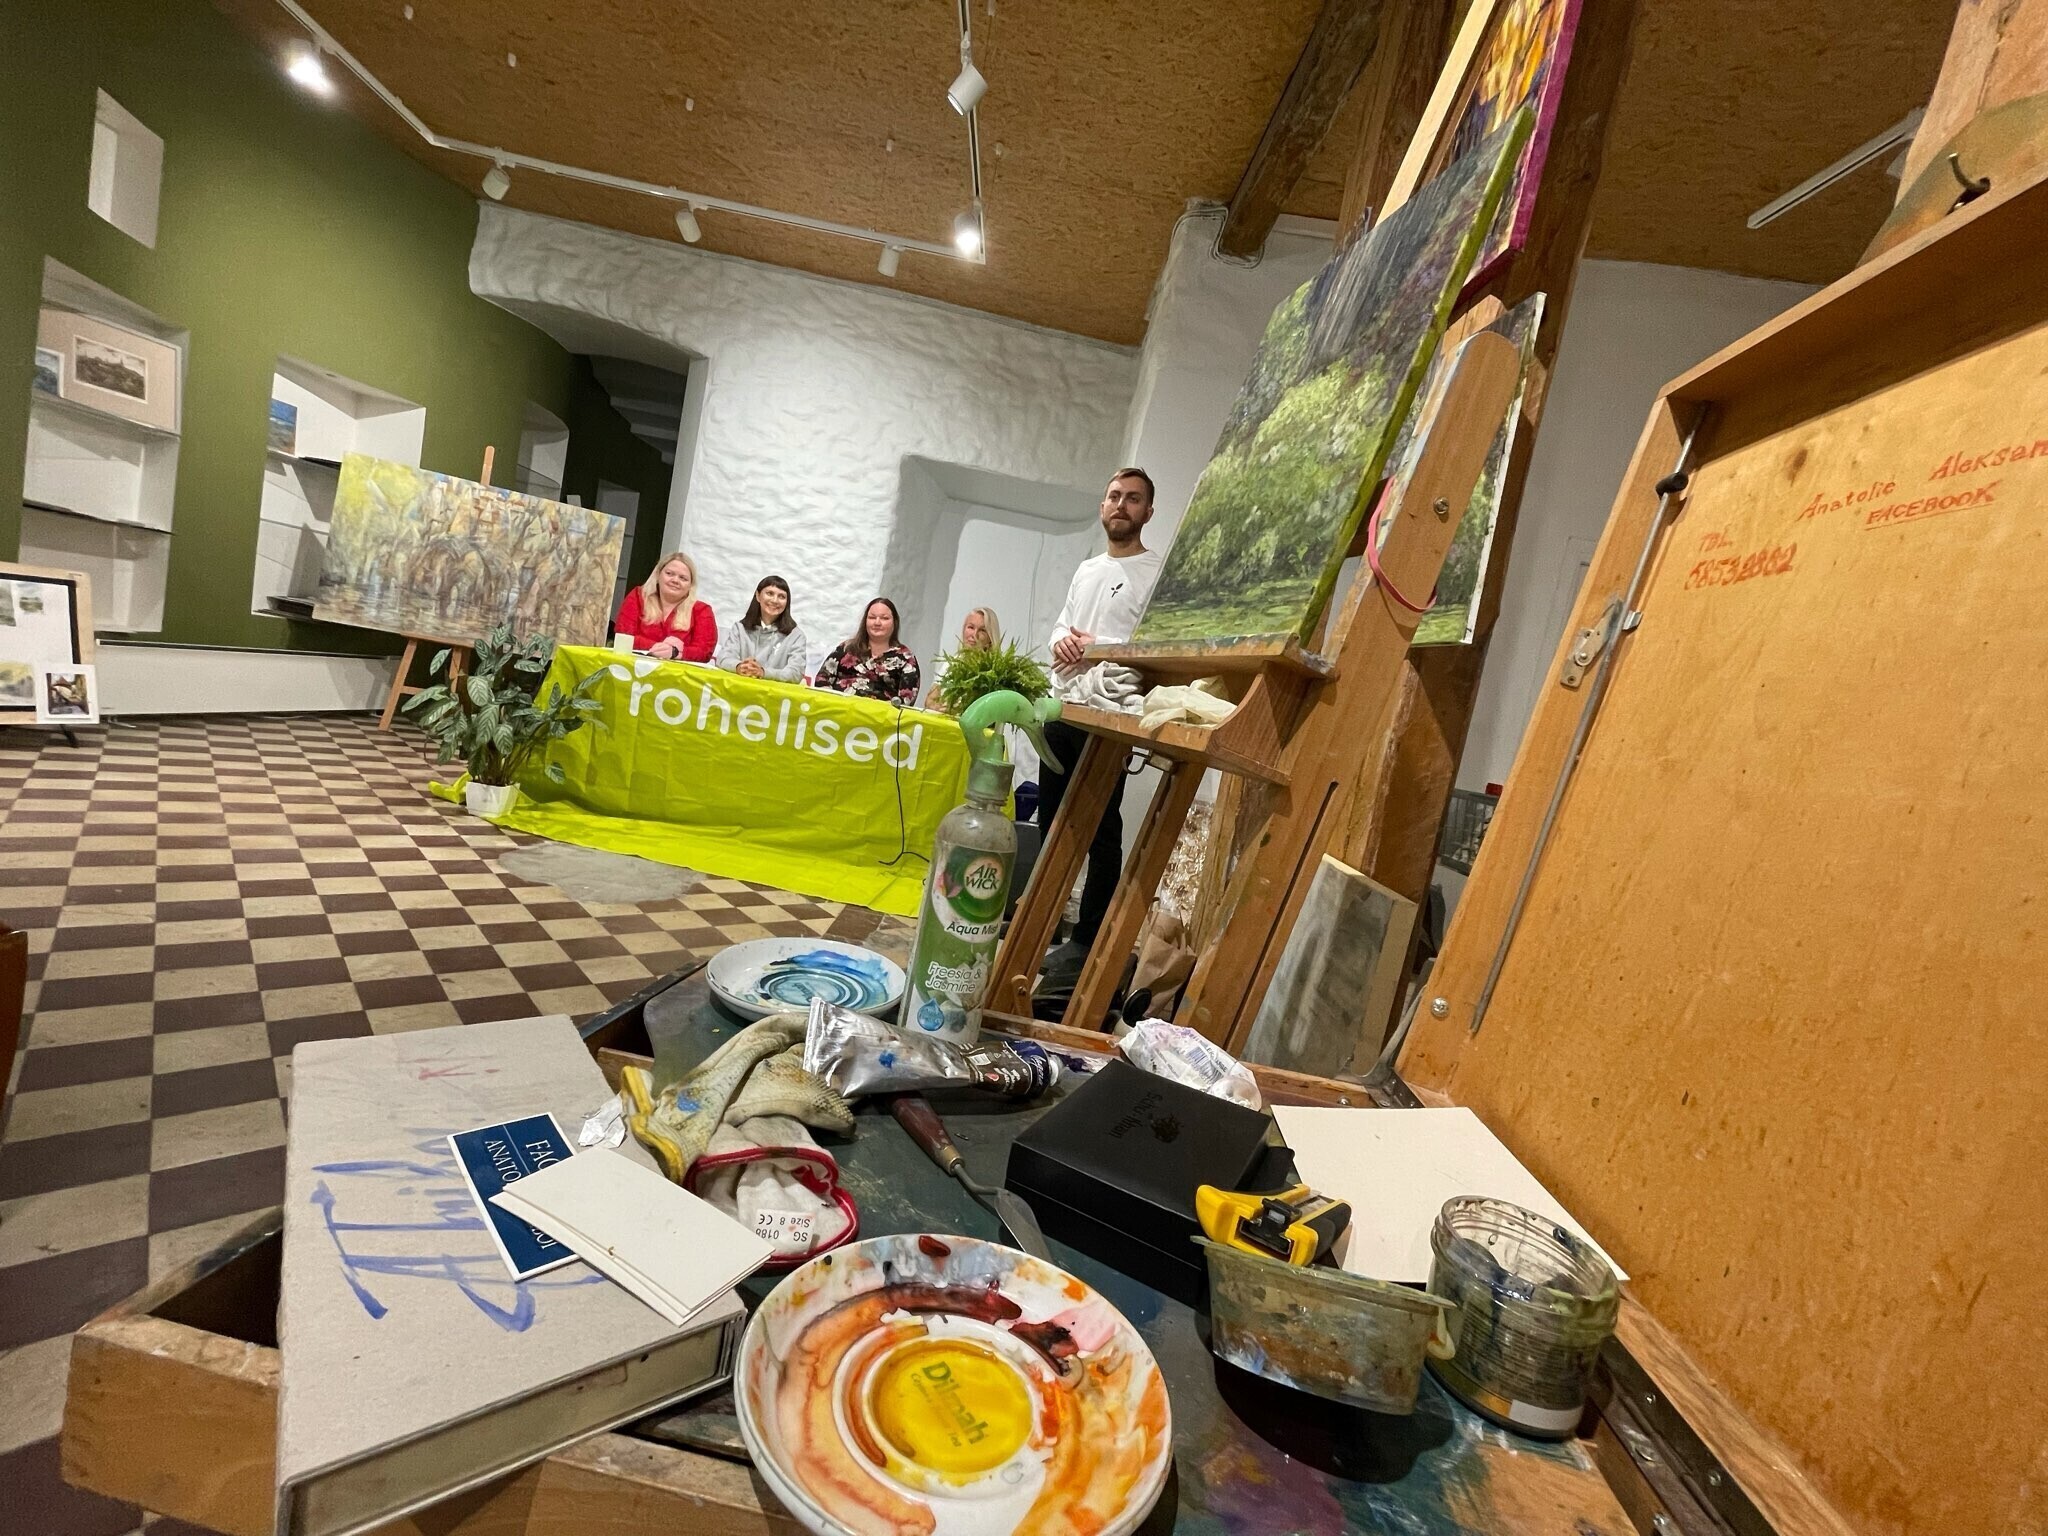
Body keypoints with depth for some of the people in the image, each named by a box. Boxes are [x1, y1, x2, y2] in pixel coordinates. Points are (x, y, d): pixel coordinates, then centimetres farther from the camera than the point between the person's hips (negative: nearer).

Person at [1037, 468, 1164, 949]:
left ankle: (1090, 936, 5)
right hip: (1061, 709, 8)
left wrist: (1099, 645, -15)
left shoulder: (1157, 572, -5)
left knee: (1100, 832, -2)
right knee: (1051, 820, 16)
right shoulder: (1086, 569, 18)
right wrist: (1061, 640, -2)